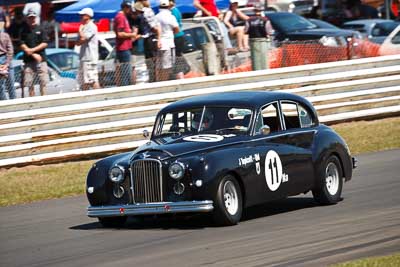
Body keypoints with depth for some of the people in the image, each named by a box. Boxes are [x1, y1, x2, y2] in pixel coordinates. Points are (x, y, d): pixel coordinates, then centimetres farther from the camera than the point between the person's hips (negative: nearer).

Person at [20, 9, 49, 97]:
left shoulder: (40, 29, 6)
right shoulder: (24, 31, 8)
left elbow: (44, 44, -1)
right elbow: (22, 46, 0)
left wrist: (32, 50, -11)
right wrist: (33, 54, -10)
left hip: (41, 60, -1)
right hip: (28, 60, 1)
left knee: (43, 82, -5)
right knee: (29, 83, 0)